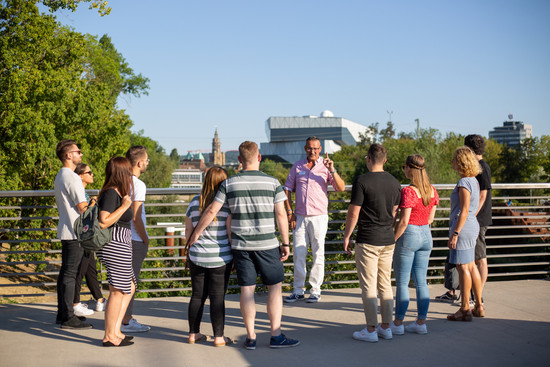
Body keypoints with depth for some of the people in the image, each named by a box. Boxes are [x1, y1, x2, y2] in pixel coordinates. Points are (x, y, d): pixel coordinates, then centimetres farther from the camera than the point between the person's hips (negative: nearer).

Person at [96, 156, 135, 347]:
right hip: (115, 247, -11)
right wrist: (125, 206, -19)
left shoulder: (116, 193, 14)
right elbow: (103, 222, -24)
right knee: (117, 291, -3)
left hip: (120, 247, 11)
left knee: (129, 287, 17)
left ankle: (115, 330, 20)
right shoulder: (111, 193, -15)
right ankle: (109, 336, 5)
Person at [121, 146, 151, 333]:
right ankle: (126, 321, 3)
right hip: (135, 240, -9)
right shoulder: (138, 184, -16)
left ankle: (127, 317, 24)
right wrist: (145, 240, -9)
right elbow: (136, 217, -19)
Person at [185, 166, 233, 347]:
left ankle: (193, 333, 20)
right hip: (220, 258, -3)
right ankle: (219, 337, 5)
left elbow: (188, 231, 9)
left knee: (197, 295, 12)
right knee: (218, 297, 2)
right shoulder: (227, 203, -9)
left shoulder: (195, 202, 3)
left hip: (197, 257, 4)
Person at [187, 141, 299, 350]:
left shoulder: (229, 184, 0)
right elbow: (281, 214, -6)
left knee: (247, 289, 7)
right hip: (267, 244, -2)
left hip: (240, 245, 2)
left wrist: (196, 233, 9)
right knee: (275, 287, 8)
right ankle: (276, 336, 6)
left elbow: (211, 211, -1)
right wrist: (285, 243, 1)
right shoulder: (272, 182, -4)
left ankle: (251, 338, 10)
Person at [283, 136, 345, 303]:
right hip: (299, 217, 2)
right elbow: (287, 190, 11)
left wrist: (332, 171, -21)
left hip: (318, 216, -2)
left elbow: (341, 188, -8)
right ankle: (298, 291, 12)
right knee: (298, 254, 3)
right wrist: (289, 212, 3)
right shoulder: (297, 166, 8)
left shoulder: (325, 167, 1)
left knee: (318, 254, 2)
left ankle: (315, 291, 11)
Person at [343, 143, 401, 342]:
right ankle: (386, 327, 18)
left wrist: (346, 236, -1)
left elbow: (353, 214, -12)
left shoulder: (362, 181, -12)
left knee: (368, 286, -1)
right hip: (388, 240, 6)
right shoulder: (394, 182, 7)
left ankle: (371, 330, 2)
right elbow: (395, 212, 14)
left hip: (367, 241, -6)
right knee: (385, 284, 13)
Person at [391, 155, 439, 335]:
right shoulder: (432, 190, 4)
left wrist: (391, 240, -10)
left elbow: (403, 221, -19)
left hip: (408, 235, -7)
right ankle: (421, 323, 15)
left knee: (402, 282, 2)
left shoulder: (408, 191, -17)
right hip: (426, 235, 7)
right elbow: (431, 218, 11)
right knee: (421, 282, 12)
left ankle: (398, 324, 8)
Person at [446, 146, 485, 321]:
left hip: (463, 228, -10)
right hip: (472, 226, 10)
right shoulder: (473, 181, 13)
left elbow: (464, 210, -20)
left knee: (463, 267, -4)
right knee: (471, 266, 14)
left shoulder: (464, 183, -16)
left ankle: (465, 309, 1)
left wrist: (455, 233, -20)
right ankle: (478, 306, 21)